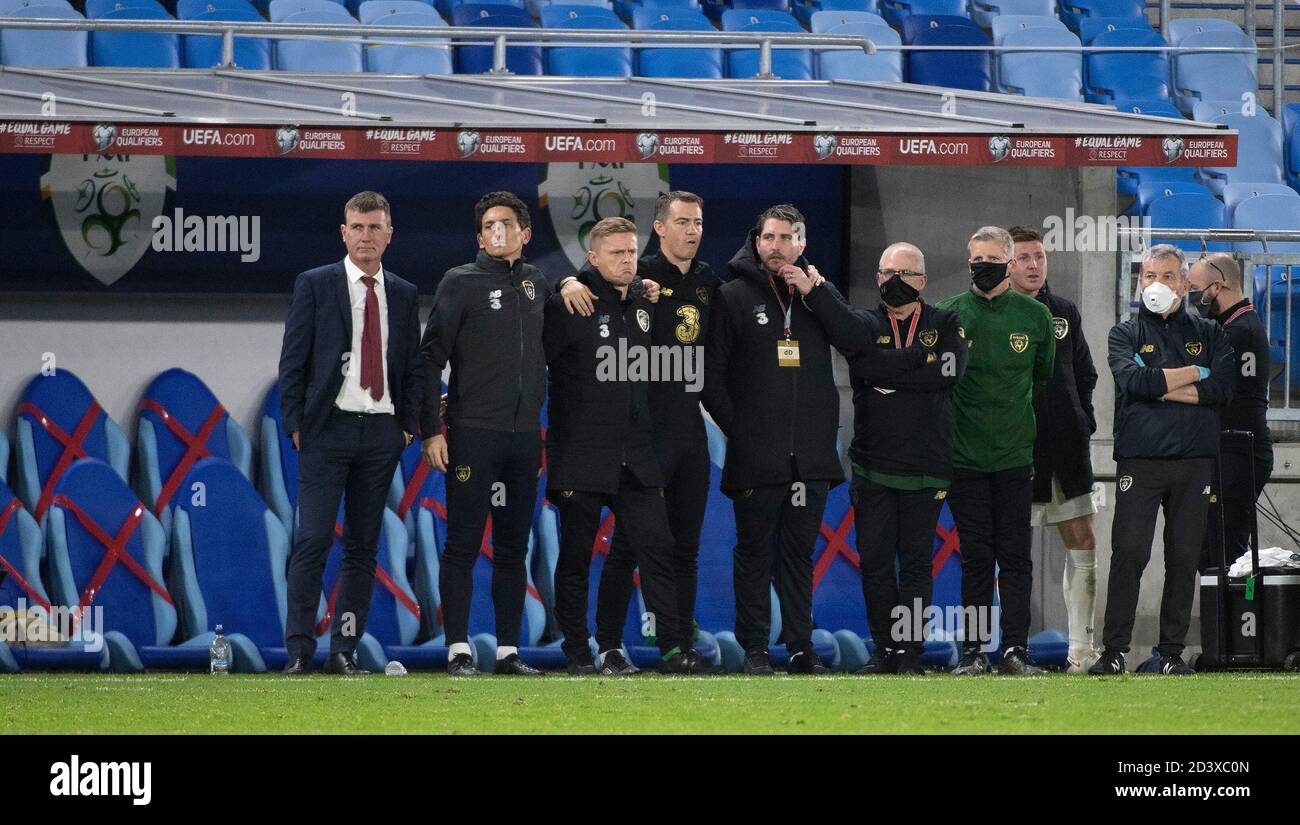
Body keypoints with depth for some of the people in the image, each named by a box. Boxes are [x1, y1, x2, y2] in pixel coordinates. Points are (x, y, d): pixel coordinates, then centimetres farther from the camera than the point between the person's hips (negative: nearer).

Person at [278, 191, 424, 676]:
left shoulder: (404, 295, 12)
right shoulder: (314, 285, 2)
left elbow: (415, 365, 14)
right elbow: (293, 361, 0)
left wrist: (409, 425, 3)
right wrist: (296, 425, -6)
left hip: (382, 432, 4)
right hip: (327, 430, -4)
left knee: (363, 545, 4)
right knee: (313, 541, -9)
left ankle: (344, 649, 6)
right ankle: (299, 649, -8)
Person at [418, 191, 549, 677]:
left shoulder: (537, 284, 13)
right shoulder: (461, 284, -1)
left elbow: (550, 351, 26)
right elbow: (431, 358, -4)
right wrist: (431, 430, -11)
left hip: (525, 435, 5)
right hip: (473, 432, -5)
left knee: (514, 547, 7)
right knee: (463, 544, -5)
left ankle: (508, 651, 10)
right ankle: (459, 650, -3)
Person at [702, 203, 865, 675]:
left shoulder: (818, 293, 12)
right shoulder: (734, 296, 3)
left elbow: (855, 340, -3)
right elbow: (712, 371, 2)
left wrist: (815, 294, -10)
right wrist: (734, 427, -6)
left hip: (810, 454, 3)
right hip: (755, 454, -2)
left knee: (800, 552, 7)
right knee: (754, 551, 1)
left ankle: (801, 646, 9)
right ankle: (754, 648, 5)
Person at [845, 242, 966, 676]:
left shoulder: (944, 323, 9)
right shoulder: (864, 323, 10)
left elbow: (951, 369, -11)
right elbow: (863, 365, -12)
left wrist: (889, 376, -10)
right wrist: (921, 356, -10)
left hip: (927, 464, -1)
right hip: (874, 461, 1)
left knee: (916, 560, 0)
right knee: (874, 559, -1)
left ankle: (910, 650, 3)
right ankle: (884, 649, 8)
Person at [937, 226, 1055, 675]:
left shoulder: (1034, 316, 5)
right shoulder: (948, 313, 1)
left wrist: (1015, 411, 9)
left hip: (1016, 456, 0)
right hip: (965, 456, 0)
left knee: (1015, 557, -2)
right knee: (975, 558, 1)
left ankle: (1015, 648, -2)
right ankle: (974, 650, 4)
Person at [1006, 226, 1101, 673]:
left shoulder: (1064, 312, 12)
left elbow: (1085, 374, 19)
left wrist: (1083, 422, 9)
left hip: (1065, 445, 5)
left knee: (1083, 544, 1)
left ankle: (1081, 647, 7)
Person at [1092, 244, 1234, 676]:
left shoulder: (1209, 334, 13)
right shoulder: (1125, 333, 9)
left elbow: (1222, 389, -4)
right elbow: (1133, 380, -11)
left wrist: (1160, 387, -8)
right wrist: (1194, 374, -4)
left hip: (1194, 461, 2)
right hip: (1139, 459, -2)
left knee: (1184, 558, 3)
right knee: (1128, 554, -8)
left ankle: (1172, 651, 9)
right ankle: (1113, 651, -7)